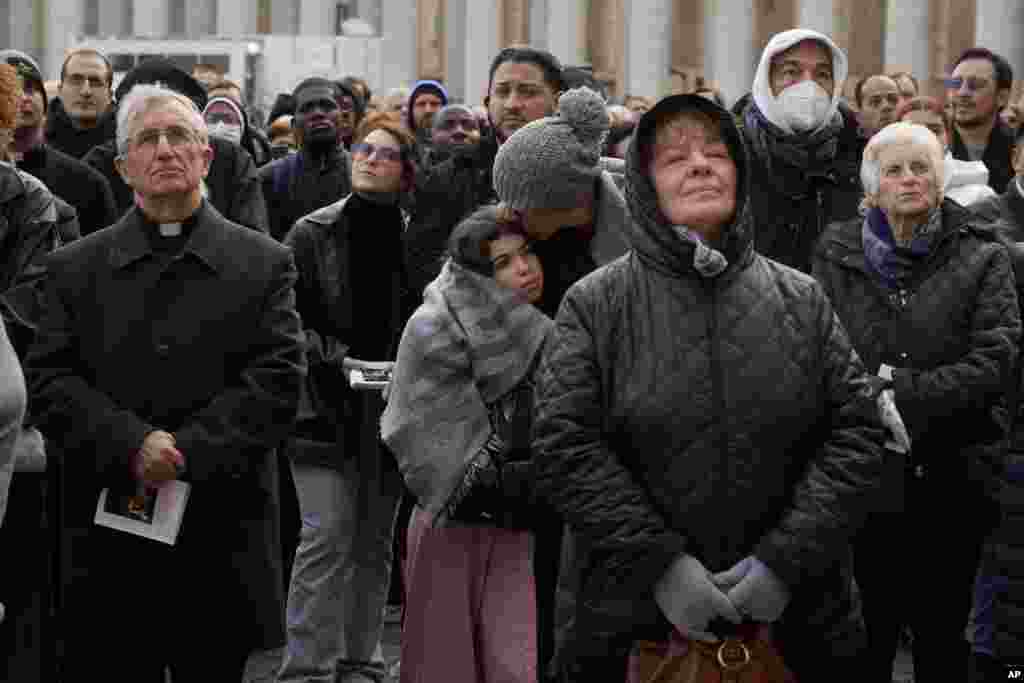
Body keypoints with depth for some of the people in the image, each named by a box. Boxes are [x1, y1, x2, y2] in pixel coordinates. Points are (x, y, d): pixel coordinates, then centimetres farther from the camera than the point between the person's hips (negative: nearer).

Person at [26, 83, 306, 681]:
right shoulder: (77, 268, 10)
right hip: (107, 542, 1)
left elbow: (277, 383, -4)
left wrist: (185, 454, -15)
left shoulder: (265, 265, 6)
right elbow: (51, 383, 0)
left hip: (223, 542, 0)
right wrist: (133, 445, -16)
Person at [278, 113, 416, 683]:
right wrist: (337, 358, -14)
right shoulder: (311, 235, -1)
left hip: (391, 410, 3)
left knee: (374, 542, 10)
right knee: (326, 537, -9)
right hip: (326, 408, -2)